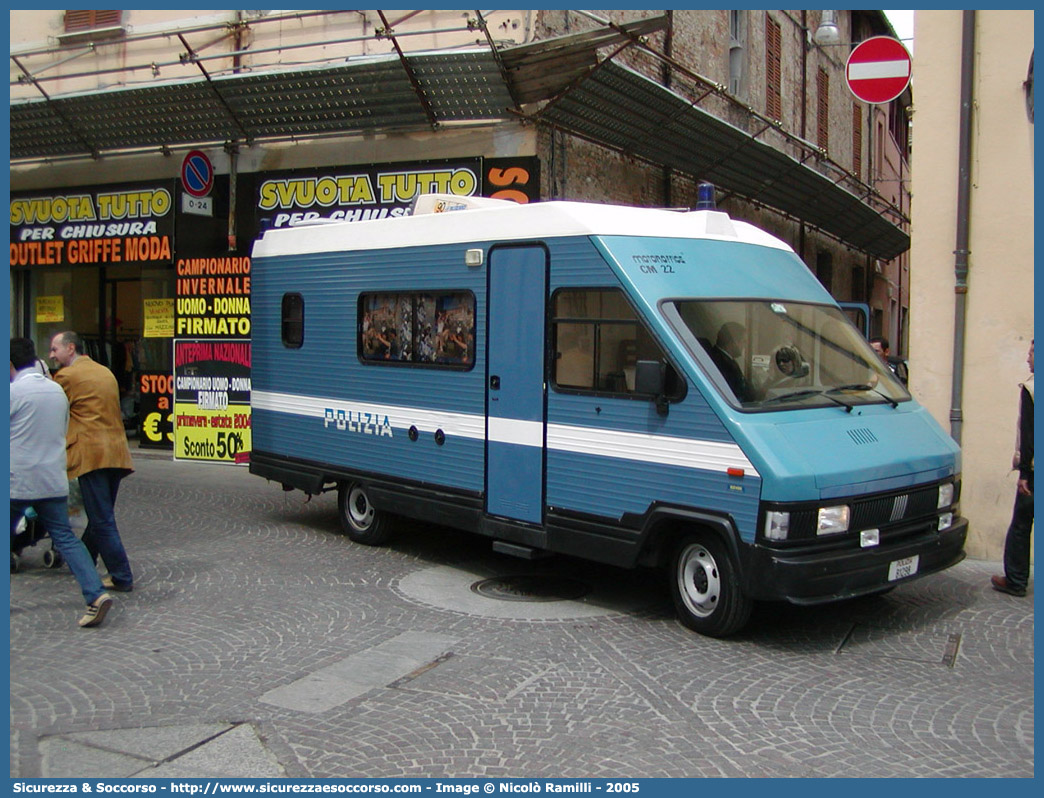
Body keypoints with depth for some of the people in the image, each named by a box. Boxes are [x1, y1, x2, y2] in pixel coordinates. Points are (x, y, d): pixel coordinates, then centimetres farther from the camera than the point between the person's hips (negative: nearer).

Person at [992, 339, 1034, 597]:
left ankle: (1015, 580, 9)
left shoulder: (1030, 387, -9)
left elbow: (1028, 432, -12)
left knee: (1021, 526, 4)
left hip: (1034, 469, -5)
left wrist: (1024, 471, -11)